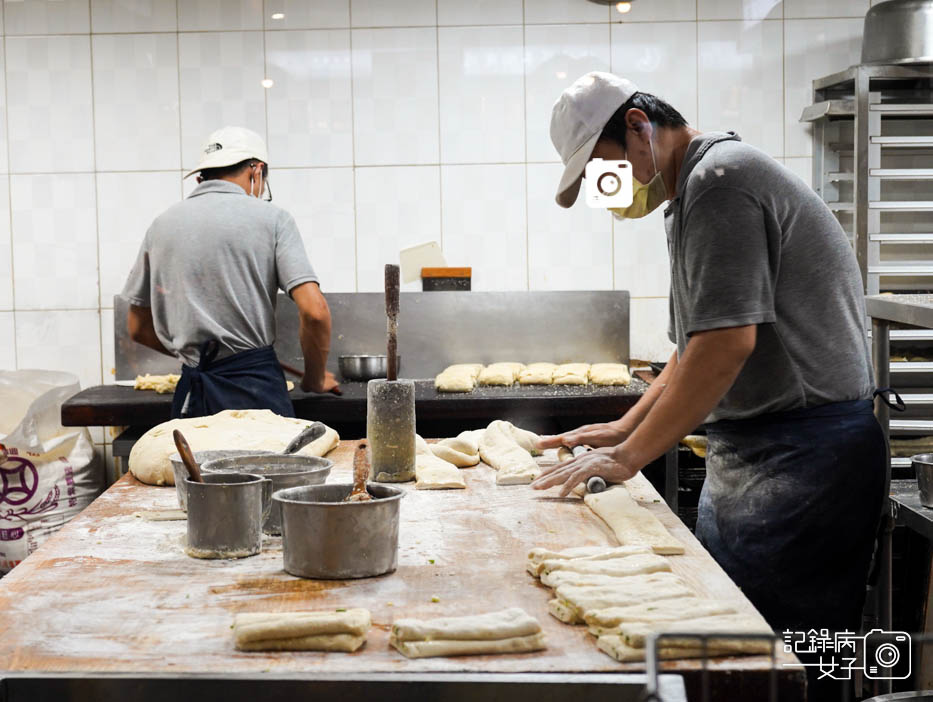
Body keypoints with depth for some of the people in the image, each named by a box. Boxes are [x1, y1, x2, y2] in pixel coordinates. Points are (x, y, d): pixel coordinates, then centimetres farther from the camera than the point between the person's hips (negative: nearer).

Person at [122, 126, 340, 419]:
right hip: (255, 387, -3)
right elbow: (314, 312, -9)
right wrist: (315, 379, 7)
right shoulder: (270, 218, 0)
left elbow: (138, 329, 17)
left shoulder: (162, 224, 11)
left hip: (192, 393, 4)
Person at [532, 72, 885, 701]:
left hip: (801, 455, -10)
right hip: (745, 456, 10)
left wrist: (631, 455, -15)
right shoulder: (695, 191, 19)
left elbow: (728, 342, -22)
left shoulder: (720, 179, -14)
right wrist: (627, 427, 19)